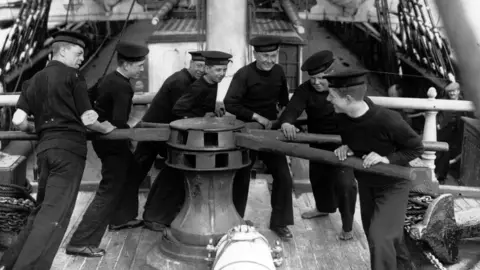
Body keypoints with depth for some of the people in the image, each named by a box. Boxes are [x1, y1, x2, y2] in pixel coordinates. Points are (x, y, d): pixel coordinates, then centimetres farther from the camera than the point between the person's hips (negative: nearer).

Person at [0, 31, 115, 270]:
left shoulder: (34, 81, 15)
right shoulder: (73, 76, -1)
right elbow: (87, 119, -4)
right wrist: (106, 128, 15)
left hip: (45, 147, 7)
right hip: (70, 147, -7)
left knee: (42, 209, 18)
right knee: (54, 214, -7)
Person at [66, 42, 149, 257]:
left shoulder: (110, 79, 6)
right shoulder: (122, 87, -22)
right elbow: (119, 122, -29)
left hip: (105, 137, 10)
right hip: (112, 143, -10)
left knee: (130, 173, 27)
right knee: (109, 191, -6)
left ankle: (119, 219, 42)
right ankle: (81, 242, -6)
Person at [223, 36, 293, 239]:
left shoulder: (278, 72, 1)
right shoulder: (244, 74, -16)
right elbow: (229, 103, -24)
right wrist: (257, 117, -24)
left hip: (270, 132, 4)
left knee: (284, 178, 1)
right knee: (241, 179, 8)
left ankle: (279, 223, 17)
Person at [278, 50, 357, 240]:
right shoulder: (305, 90, -15)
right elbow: (293, 109, -30)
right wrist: (286, 122, -55)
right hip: (318, 142, 5)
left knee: (344, 182, -11)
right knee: (318, 175, 22)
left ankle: (347, 226, 9)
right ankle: (324, 207, 51)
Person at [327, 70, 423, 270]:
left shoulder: (386, 119, -33)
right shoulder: (345, 118, -15)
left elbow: (417, 148, -18)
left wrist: (387, 159, -31)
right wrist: (345, 149, -15)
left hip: (393, 185, -6)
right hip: (366, 183, 7)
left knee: (379, 238, -16)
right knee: (380, 235, 21)